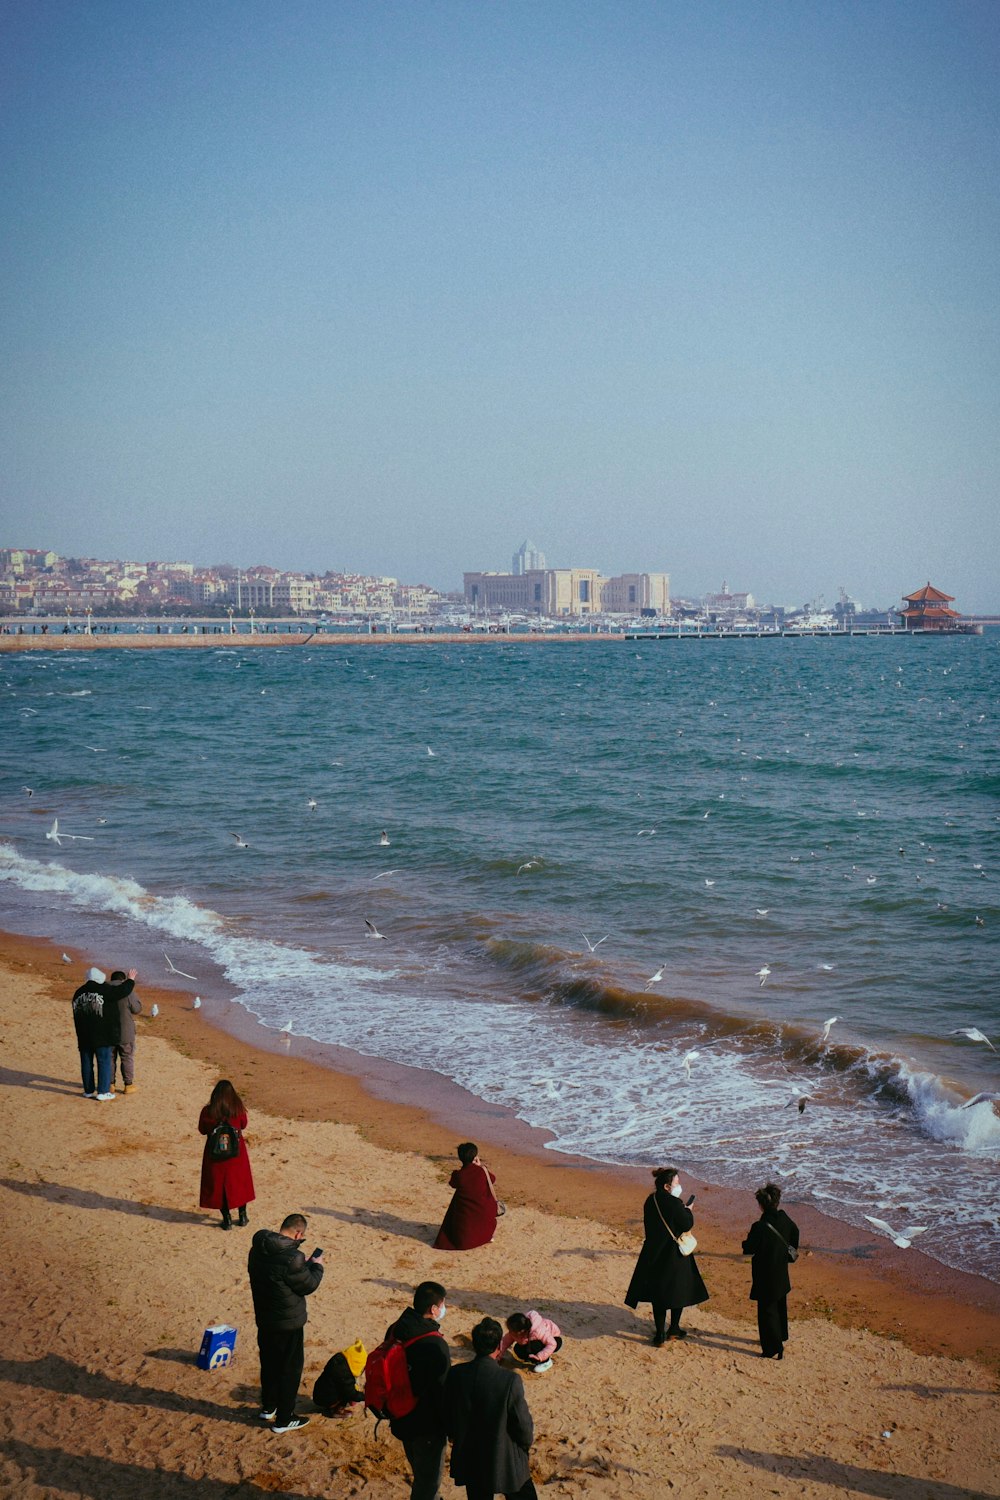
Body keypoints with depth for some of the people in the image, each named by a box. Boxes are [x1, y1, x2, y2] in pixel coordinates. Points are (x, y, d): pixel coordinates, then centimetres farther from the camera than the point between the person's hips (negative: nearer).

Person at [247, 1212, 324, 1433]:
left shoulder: (258, 1250, -4)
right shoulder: (292, 1258, -29)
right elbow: (308, 1286, -17)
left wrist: (305, 1265, 9)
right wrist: (316, 1266, -1)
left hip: (264, 1319, 8)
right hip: (288, 1323, -7)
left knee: (269, 1363, 25)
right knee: (290, 1369, 9)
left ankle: (268, 1407, 42)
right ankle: (284, 1419, 19)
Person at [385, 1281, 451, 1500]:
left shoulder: (395, 1330, -4)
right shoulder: (435, 1346, -28)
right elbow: (442, 1391, -22)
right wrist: (451, 1429, -8)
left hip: (401, 1419, 8)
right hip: (427, 1425, -8)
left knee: (421, 1473, 26)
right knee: (428, 1479, 10)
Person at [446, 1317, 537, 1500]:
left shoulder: (455, 1375, -14)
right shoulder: (511, 1381, -26)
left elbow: (447, 1415, 1)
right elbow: (523, 1424, -16)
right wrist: (526, 1442, 6)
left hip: (469, 1462, 4)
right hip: (505, 1462, -4)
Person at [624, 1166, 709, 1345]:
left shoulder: (650, 1201, 0)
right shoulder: (674, 1204, -23)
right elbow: (687, 1225, -16)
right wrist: (687, 1210, 2)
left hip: (654, 1254, 6)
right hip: (675, 1255, -6)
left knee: (657, 1292, 13)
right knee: (679, 1290, 14)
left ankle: (659, 1333, 16)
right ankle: (674, 1329, 25)